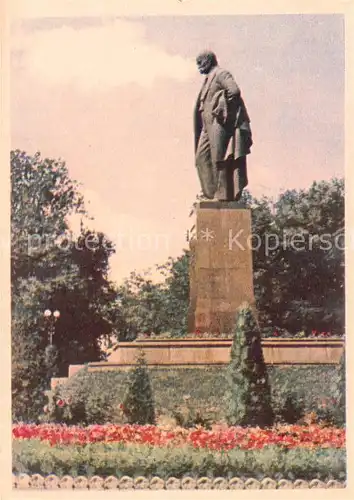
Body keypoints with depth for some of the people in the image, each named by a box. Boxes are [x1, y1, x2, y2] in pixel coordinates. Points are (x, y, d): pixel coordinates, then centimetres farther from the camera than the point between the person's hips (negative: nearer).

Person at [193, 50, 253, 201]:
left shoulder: (221, 74, -5)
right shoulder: (208, 79, 23)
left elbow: (234, 90, -20)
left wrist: (221, 109, -16)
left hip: (218, 123, -10)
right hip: (208, 125, 10)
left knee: (219, 159, -9)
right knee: (202, 157, 5)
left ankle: (224, 194, -6)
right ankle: (211, 192, 6)